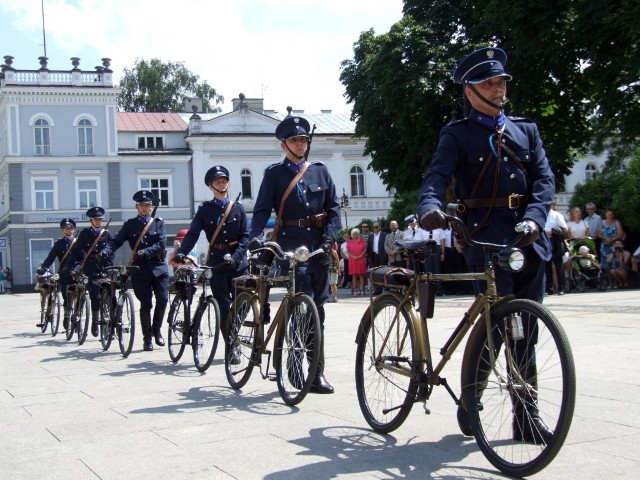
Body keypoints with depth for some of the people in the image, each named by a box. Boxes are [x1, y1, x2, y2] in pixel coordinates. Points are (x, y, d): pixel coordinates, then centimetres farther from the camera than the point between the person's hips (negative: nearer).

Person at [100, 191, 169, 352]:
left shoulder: (158, 223, 8)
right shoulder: (130, 225, 9)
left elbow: (161, 244, -5)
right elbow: (116, 241, -1)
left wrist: (145, 252, -20)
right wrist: (105, 252, -20)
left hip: (158, 267, 0)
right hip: (140, 269, 0)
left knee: (163, 299, -9)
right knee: (146, 304, 0)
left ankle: (157, 329, 16)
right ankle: (147, 338, 12)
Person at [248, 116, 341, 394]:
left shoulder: (320, 171, 14)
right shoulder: (274, 174, 8)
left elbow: (333, 207, 10)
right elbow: (262, 209, 1)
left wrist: (329, 237, -5)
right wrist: (255, 236, -16)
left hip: (318, 243, 3)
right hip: (291, 243, -3)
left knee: (317, 308, 5)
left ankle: (317, 373, 11)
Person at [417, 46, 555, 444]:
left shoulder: (526, 130, 19)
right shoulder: (458, 134, 7)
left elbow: (544, 177, 7)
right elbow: (437, 176, -8)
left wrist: (535, 217, -12)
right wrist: (431, 207, -31)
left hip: (530, 237, 4)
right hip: (487, 236, -4)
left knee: (525, 330, 6)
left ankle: (527, 415, 12)